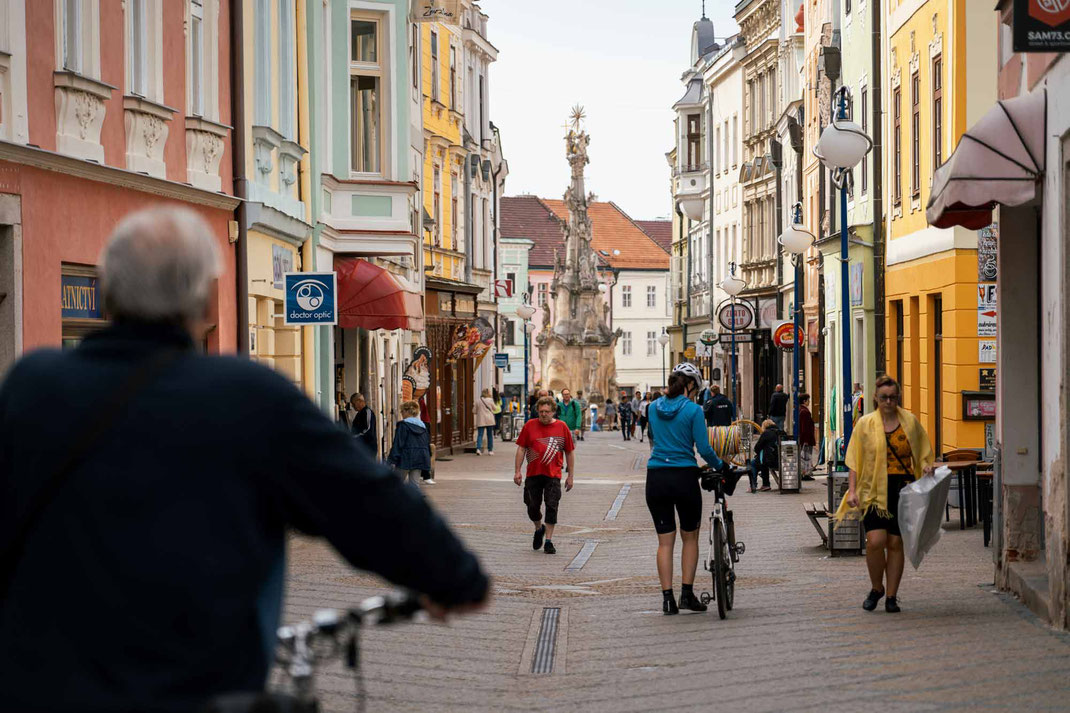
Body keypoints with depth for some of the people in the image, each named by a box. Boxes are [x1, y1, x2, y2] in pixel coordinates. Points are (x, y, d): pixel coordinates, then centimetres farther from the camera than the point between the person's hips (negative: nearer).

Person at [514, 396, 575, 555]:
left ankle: (548, 541, 0)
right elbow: (521, 448, 7)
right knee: (532, 507, 6)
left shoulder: (562, 427, 2)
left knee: (552, 507, -7)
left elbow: (570, 452, 7)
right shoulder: (529, 426, 3)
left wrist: (570, 476, 5)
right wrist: (517, 471, 0)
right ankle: (539, 529, 35)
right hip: (533, 474, 2)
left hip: (553, 475, -1)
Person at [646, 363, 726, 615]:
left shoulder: (654, 408, 7)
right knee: (690, 537, 13)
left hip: (656, 478, 3)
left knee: (665, 540, 8)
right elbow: (704, 449, -10)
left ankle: (667, 598, 2)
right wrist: (720, 466, 7)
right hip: (684, 477, -3)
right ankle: (687, 594, 9)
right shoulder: (693, 410, -8)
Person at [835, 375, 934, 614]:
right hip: (874, 491, -1)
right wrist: (852, 490, -5)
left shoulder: (910, 421, 7)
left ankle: (891, 596, 13)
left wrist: (926, 466, -5)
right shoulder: (865, 424, 3)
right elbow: (854, 460, 3)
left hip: (903, 490, 1)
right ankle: (876, 588, 10)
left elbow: (923, 451, 17)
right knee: (875, 541, -13)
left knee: (896, 543, 3)